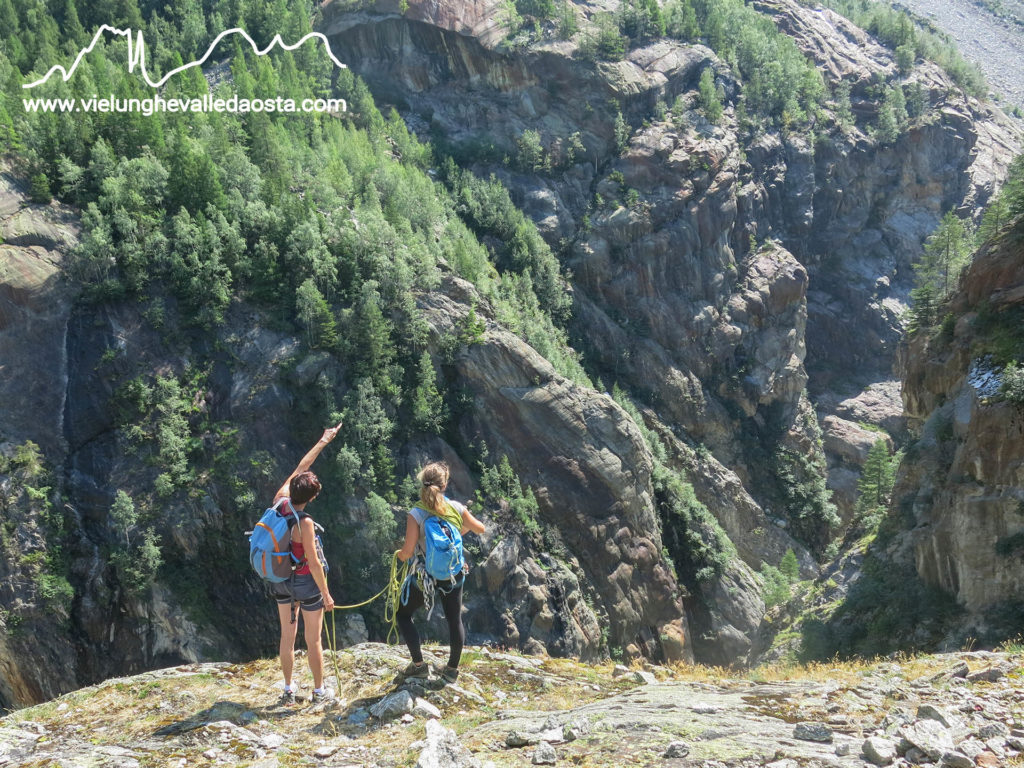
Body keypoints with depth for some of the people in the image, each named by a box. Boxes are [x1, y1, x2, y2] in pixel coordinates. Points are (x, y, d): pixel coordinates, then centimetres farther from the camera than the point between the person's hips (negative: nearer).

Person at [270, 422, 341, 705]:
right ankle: (319, 690, 20)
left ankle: (288, 690, 24)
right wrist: (326, 594, -13)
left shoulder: (279, 502, -10)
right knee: (313, 640, 8)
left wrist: (323, 441, 8)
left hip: (281, 581, 7)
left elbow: (300, 469, 1)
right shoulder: (304, 523, -27)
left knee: (287, 636, 16)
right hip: (306, 582, -6)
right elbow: (313, 562, -23)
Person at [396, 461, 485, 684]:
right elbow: (480, 528, 8)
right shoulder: (457, 509, -9)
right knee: (455, 620, 21)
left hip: (424, 578, -3)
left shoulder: (416, 514, -19)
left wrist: (400, 554, 4)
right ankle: (452, 670, 30)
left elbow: (408, 551, -19)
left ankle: (418, 665, 19)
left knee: (403, 614, 20)